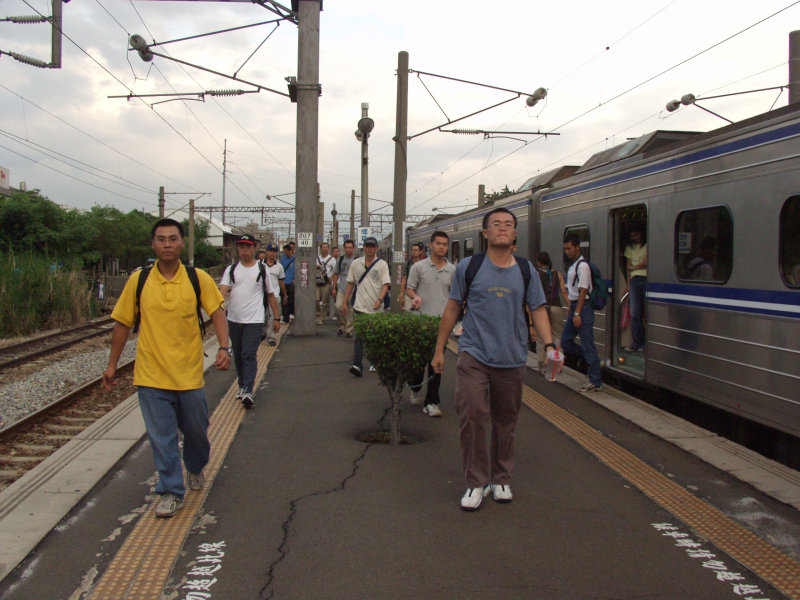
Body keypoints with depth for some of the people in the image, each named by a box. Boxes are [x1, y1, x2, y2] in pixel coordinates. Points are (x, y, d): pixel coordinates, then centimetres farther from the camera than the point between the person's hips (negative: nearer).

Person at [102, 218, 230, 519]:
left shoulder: (198, 279, -3)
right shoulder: (138, 280, -2)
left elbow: (217, 313, -2)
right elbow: (123, 323, 5)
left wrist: (224, 347, -18)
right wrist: (112, 365, 8)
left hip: (189, 373, 0)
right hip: (151, 374, 0)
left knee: (196, 429, 14)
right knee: (161, 435, 2)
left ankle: (196, 468, 43)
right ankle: (171, 492, 16)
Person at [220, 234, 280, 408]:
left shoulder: (262, 269, 5)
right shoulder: (231, 269, 8)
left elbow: (270, 294, 10)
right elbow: (223, 289, -5)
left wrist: (276, 317, 9)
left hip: (254, 320, -3)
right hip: (233, 320, 4)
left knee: (249, 355, -13)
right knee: (238, 356, 13)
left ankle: (248, 392, -16)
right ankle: (242, 386, 29)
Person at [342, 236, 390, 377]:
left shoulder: (382, 264, 0)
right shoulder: (356, 263, 8)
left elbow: (386, 284, -7)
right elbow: (350, 283, 14)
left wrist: (380, 299, -23)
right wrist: (345, 302, 11)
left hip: (376, 308, -1)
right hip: (360, 306, 1)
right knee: (359, 336, -9)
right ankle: (357, 365, -14)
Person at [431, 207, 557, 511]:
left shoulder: (525, 270, 7)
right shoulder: (468, 267, 2)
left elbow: (538, 310, 8)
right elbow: (452, 308, 7)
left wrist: (549, 345, -8)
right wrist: (439, 349, 8)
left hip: (511, 359, 2)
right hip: (474, 355, -2)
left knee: (505, 423, 11)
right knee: (472, 416, -14)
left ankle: (501, 480, 29)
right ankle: (476, 482, 1)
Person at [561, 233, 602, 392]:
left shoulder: (582, 265, -14)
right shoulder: (573, 265, 15)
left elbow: (583, 291, -19)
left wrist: (577, 314, -21)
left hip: (583, 308, -10)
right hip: (574, 306, 10)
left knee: (587, 345, -5)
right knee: (565, 342, 10)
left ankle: (595, 381, 3)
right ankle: (594, 361, 22)